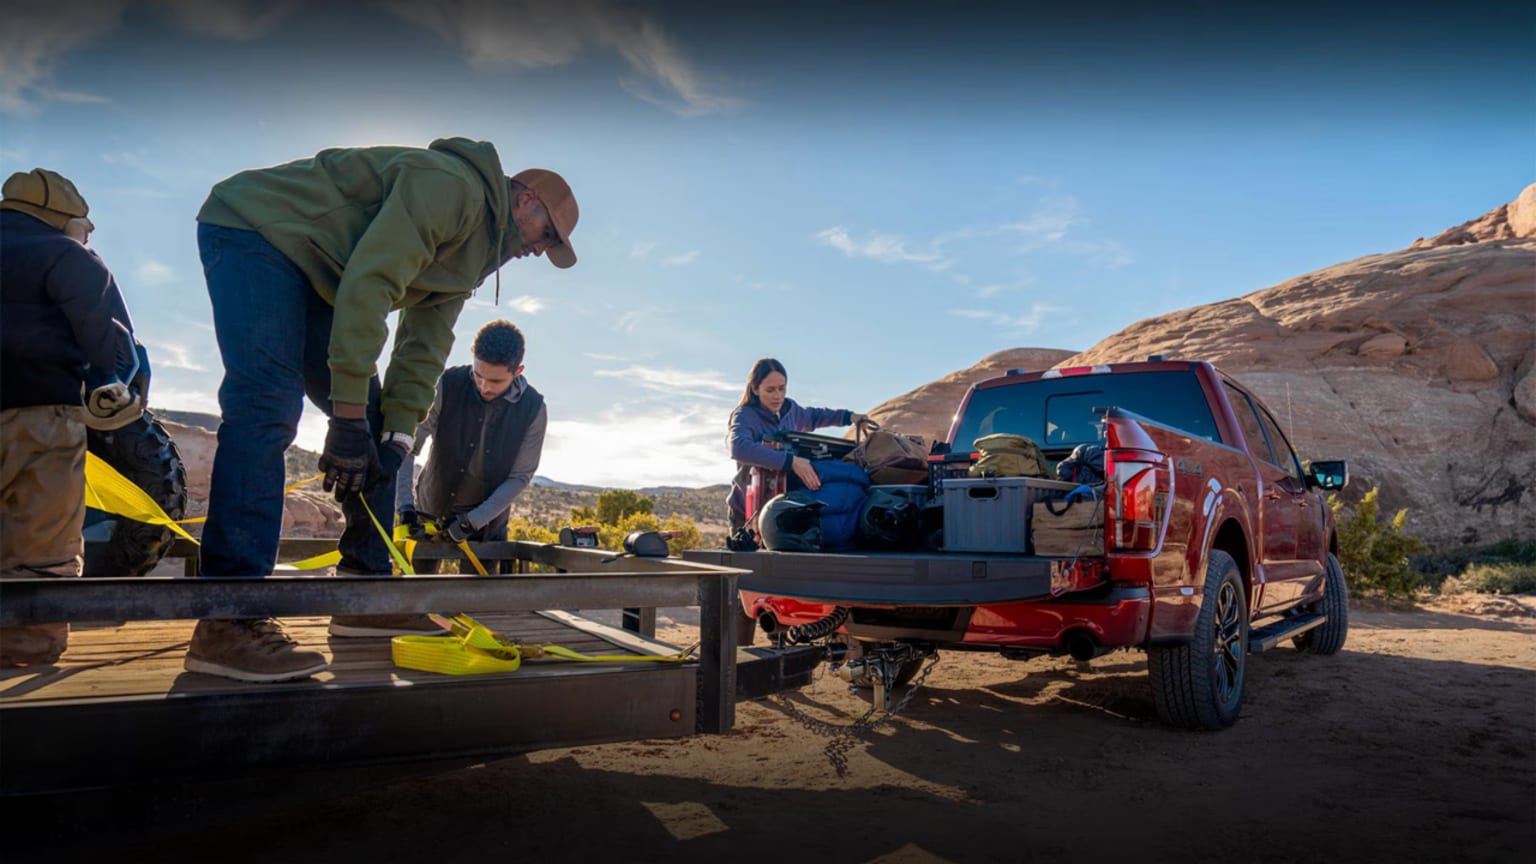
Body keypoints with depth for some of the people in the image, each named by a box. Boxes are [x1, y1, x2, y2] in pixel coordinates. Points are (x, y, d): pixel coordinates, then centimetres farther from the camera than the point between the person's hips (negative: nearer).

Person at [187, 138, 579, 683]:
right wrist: (350, 415, -30)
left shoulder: (469, 253, 12)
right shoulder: (455, 187, -20)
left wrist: (396, 436, -5)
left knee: (372, 421, 3)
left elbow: (424, 348, 8)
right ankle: (227, 624, -29)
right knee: (268, 405, -25)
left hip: (310, 277, 10)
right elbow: (369, 283, -29)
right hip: (254, 228, -10)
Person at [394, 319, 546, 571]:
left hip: (486, 521, 0)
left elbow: (520, 477, -14)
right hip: (430, 513, 1)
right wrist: (404, 505, -29)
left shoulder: (533, 409, -18)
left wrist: (473, 520, -22)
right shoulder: (447, 386, -19)